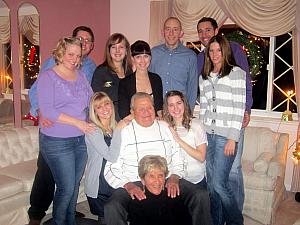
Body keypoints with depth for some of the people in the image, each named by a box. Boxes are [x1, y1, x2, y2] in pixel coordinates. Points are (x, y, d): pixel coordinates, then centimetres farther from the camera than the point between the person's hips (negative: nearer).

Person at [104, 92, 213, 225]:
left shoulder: (166, 128, 15)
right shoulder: (123, 133, 6)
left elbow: (178, 160, 14)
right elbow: (111, 169, 2)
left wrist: (174, 178, -7)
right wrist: (128, 185, -15)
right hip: (134, 184, -2)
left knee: (201, 196, -20)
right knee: (112, 208, -31)